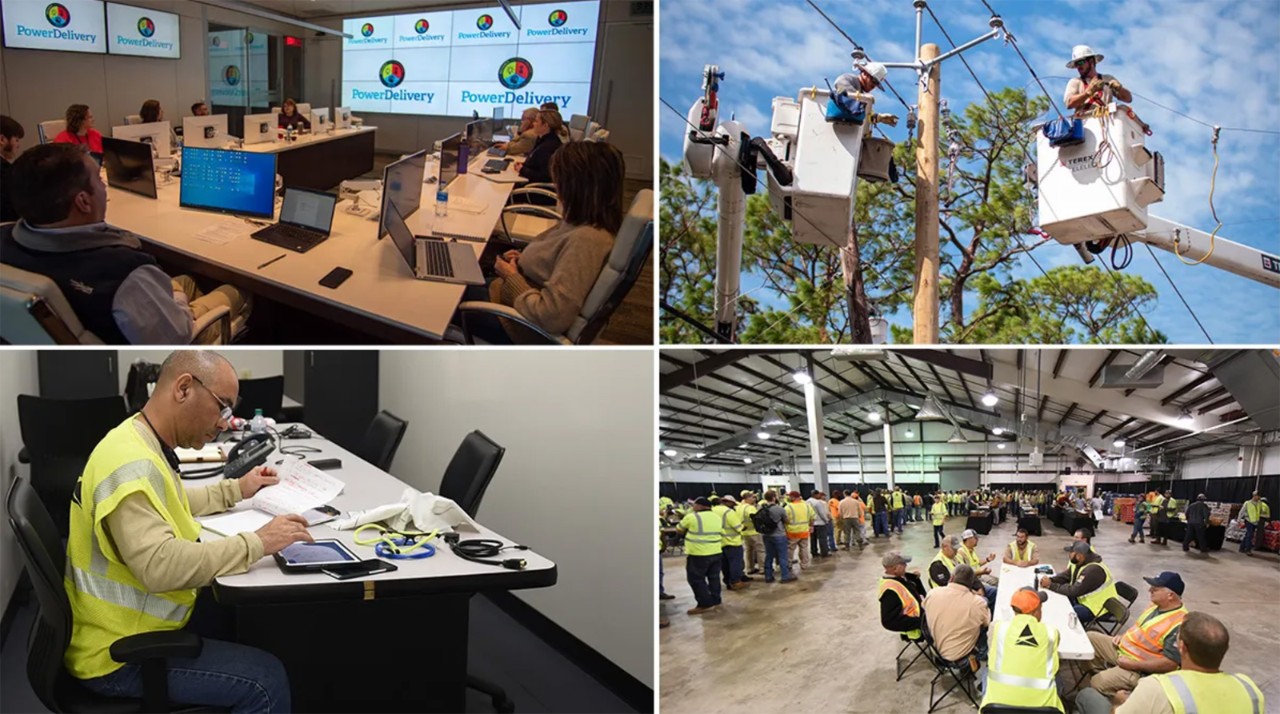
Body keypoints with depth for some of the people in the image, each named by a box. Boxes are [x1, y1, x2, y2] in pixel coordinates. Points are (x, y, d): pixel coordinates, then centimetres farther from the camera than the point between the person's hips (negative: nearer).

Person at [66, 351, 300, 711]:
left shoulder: (145, 444, 6)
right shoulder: (132, 462, -27)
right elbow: (159, 566, -37)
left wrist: (235, 489, 21)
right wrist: (256, 543, -30)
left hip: (133, 621, 10)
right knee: (265, 679, -15)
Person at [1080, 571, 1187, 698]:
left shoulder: (1178, 625, -28)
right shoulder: (1158, 605, 3)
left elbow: (1170, 663, -30)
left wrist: (1133, 664, -26)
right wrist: (1124, 636, 5)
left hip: (1140, 669, -10)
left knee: (1098, 684, -21)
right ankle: (1102, 673, 14)